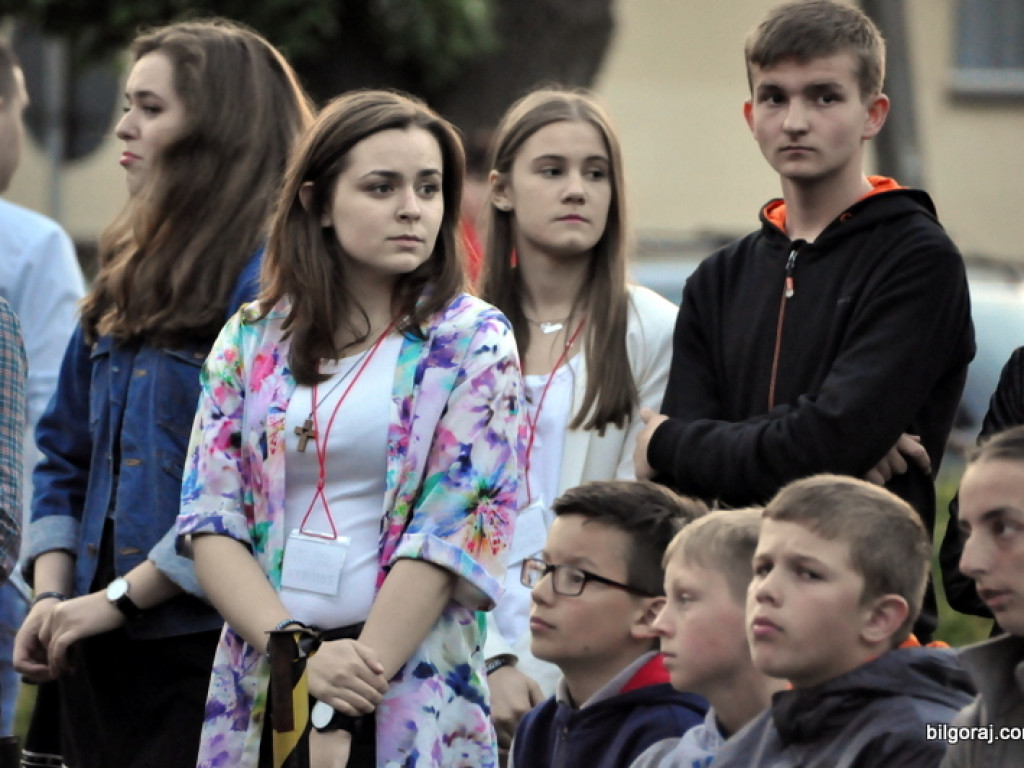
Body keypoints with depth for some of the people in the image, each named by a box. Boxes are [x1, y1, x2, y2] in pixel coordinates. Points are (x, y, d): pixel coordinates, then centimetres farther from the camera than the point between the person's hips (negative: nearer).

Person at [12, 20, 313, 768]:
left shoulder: (271, 279, -12)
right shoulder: (129, 277, 14)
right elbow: (65, 453, 17)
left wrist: (122, 597, -15)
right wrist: (52, 595, 2)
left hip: (208, 646, -7)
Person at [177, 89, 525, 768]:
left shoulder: (473, 343, -1)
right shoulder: (251, 340, 8)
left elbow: (455, 532, -9)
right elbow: (211, 521, 1)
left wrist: (342, 713, -15)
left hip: (411, 695, -3)